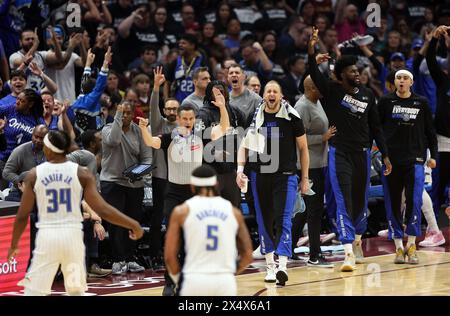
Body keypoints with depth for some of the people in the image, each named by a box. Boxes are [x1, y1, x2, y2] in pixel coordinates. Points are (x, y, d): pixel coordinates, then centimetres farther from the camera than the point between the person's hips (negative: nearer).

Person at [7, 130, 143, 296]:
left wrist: (14, 244, 15)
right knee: (76, 291, 16)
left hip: (47, 236, -1)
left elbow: (22, 216, 1)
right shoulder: (81, 173, -2)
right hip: (73, 235, 1)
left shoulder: (34, 174, -1)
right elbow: (102, 209, -7)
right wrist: (133, 225, 2)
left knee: (33, 291, 3)